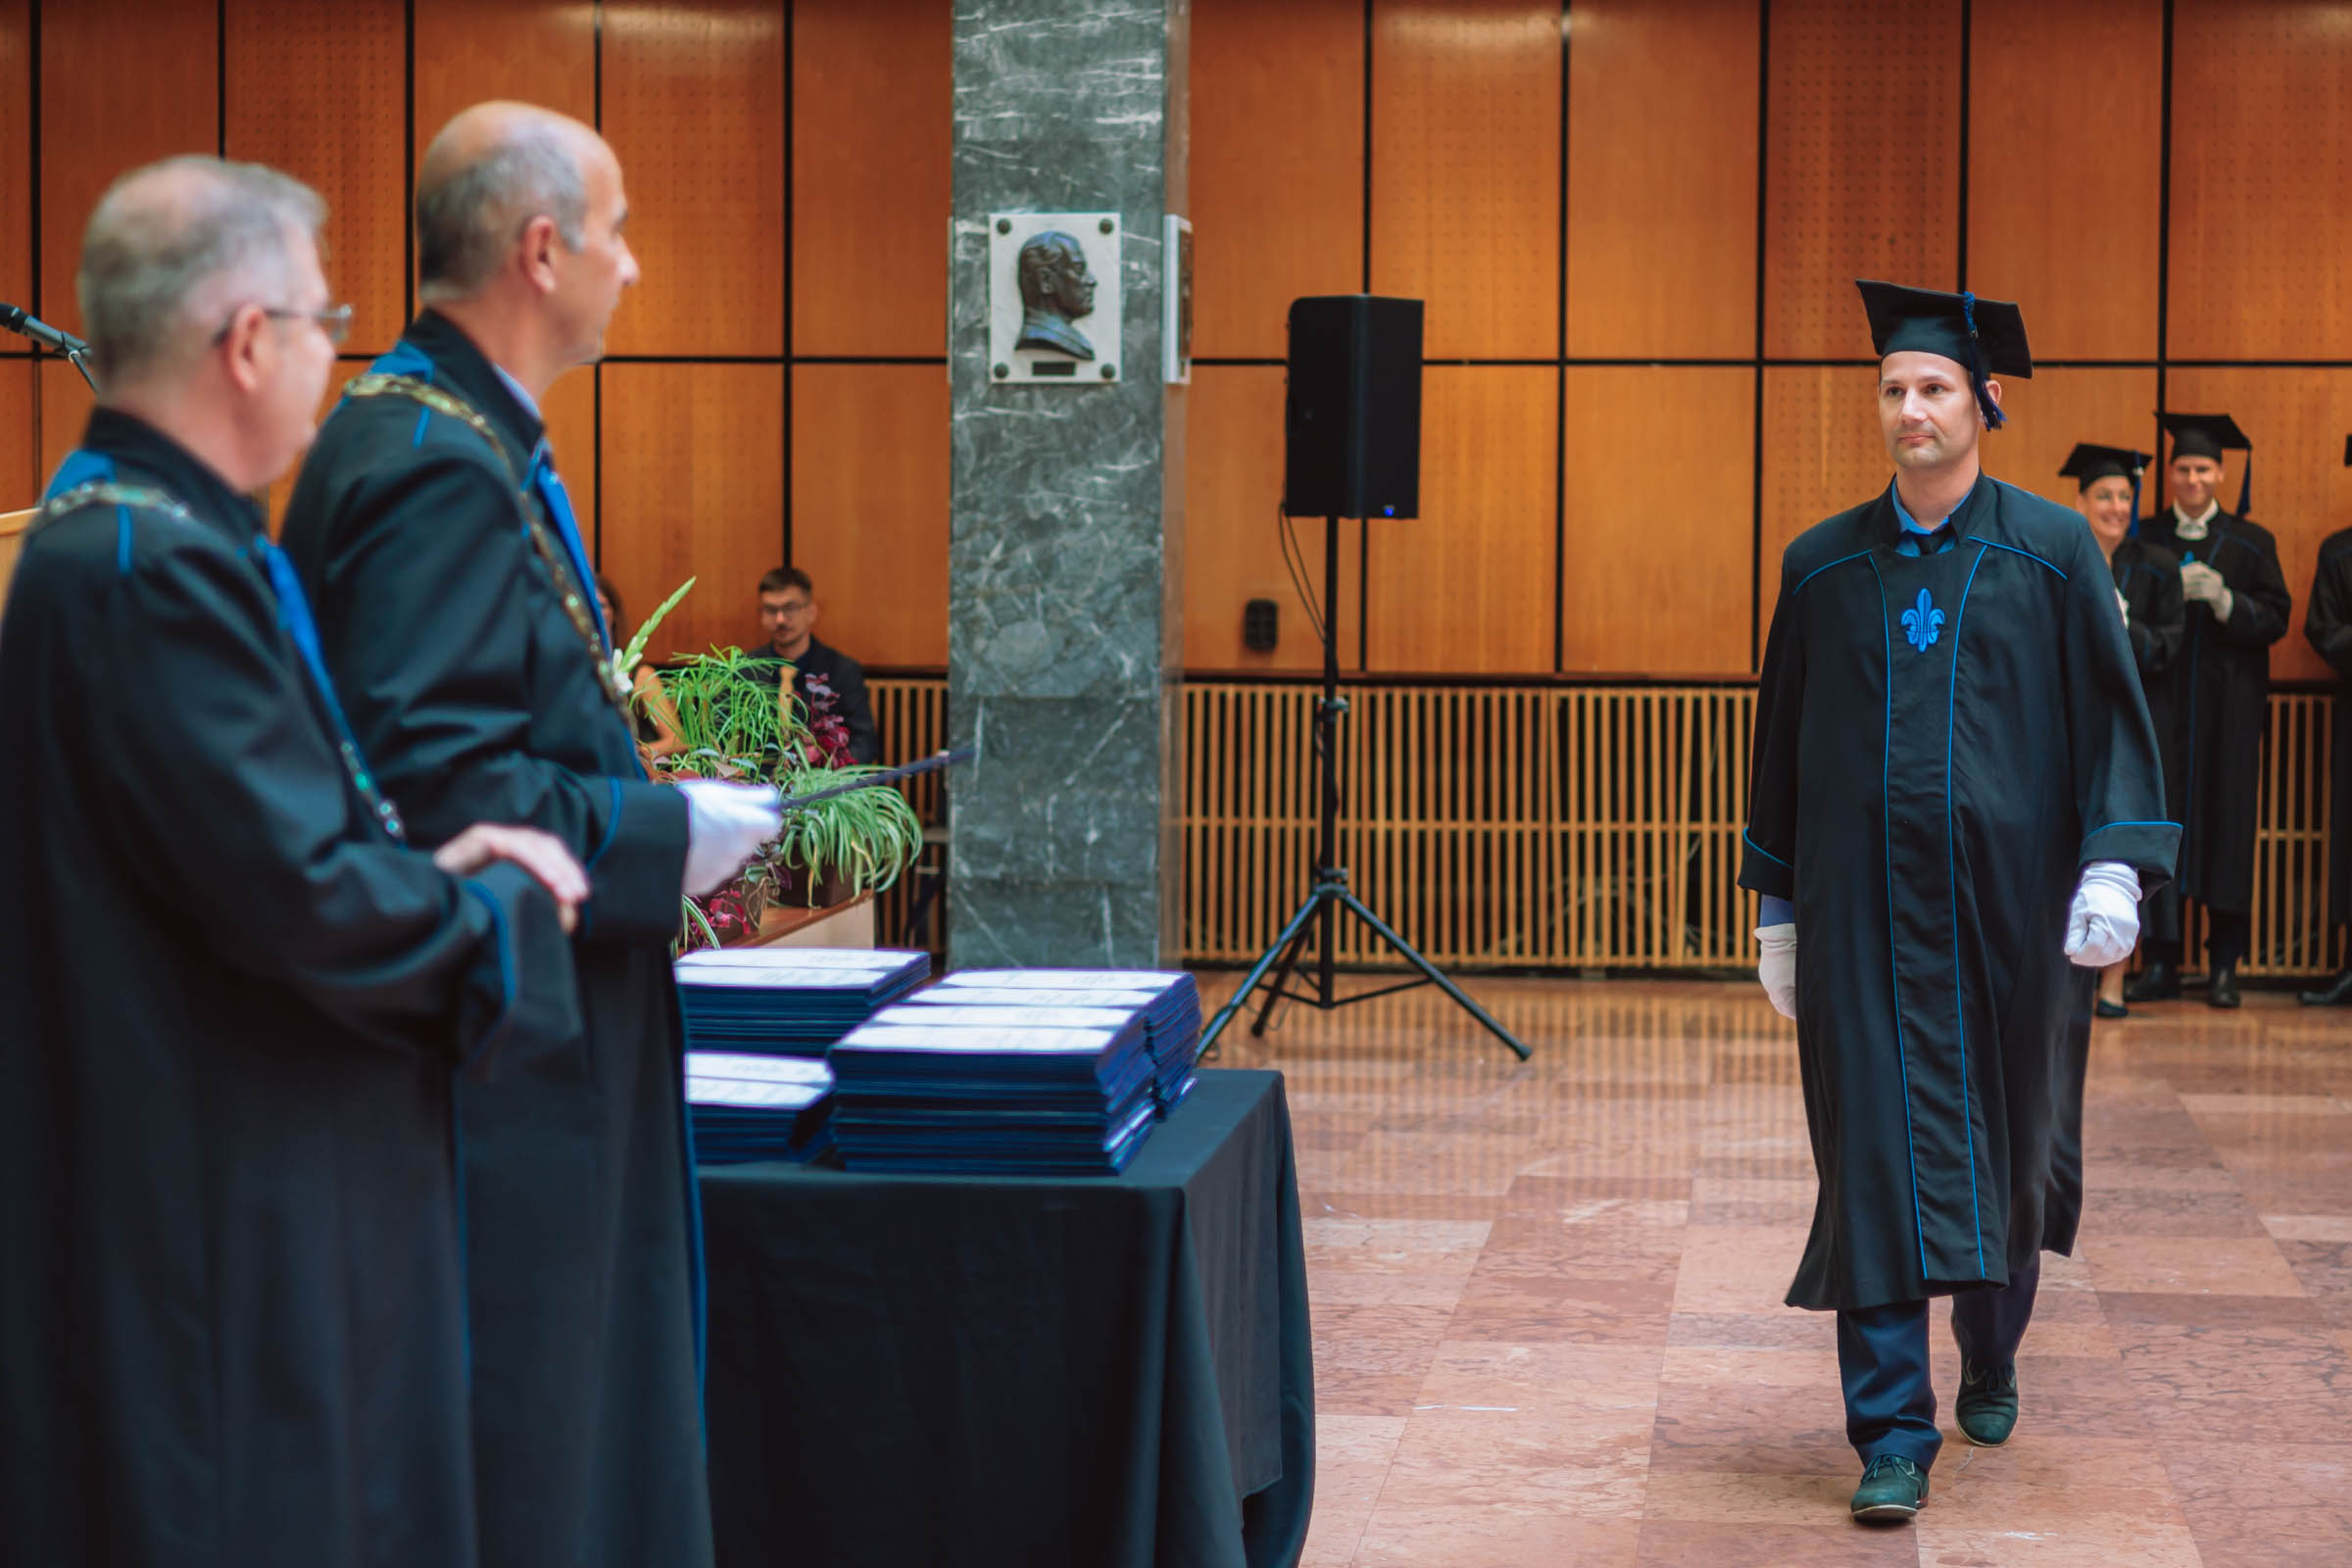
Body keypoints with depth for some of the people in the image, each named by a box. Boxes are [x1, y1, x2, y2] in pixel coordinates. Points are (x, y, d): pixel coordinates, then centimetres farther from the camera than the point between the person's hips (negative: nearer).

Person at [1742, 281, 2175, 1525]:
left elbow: (2111, 713, 0)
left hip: (2004, 898, 0)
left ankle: (1990, 1361, 37)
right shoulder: (1823, 567, 6)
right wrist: (1780, 909, 10)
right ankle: (1893, 1433, -4)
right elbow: (1782, 740, 11)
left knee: (1998, 1137, 13)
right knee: (1878, 1153, -5)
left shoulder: (2050, 553, 1)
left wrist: (2115, 864, -12)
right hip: (1866, 902, 0)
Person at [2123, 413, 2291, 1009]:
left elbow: (2275, 618, 1)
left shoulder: (2249, 543, 8)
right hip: (2160, 705, 1)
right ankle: (2161, 963, 1)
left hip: (2227, 707, 0)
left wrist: (2223, 598, -15)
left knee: (2226, 823, -2)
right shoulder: (2144, 540, 10)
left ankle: (2225, 966, 3)